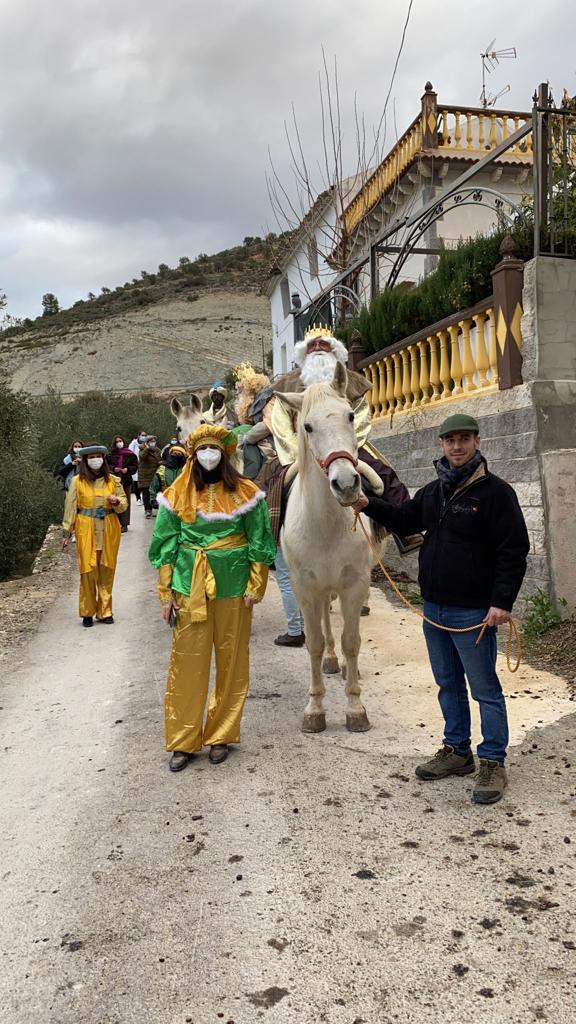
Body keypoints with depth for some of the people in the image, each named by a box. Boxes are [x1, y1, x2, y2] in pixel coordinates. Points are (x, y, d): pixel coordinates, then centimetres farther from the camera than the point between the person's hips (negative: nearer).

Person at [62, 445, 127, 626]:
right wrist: (67, 532, 0)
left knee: (107, 570, 6)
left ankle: (104, 610, 17)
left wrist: (117, 502, -14)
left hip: (109, 530, 2)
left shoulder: (113, 480, 4)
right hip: (86, 530, -2)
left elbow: (124, 505, 8)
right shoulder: (77, 481, -1)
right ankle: (88, 612, 11)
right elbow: (70, 507, 1)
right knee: (88, 571, -2)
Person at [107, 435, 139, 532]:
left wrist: (128, 469, -11)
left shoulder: (130, 454, 1)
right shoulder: (110, 455, 4)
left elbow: (135, 466, 5)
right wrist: (113, 469, -9)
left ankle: (124, 524, 6)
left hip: (126, 481, -1)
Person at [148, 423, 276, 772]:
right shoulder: (177, 495, 2)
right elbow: (166, 546, 4)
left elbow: (258, 543, 1)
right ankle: (183, 741, 16)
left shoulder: (245, 493, 0)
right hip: (189, 589, 0)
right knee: (187, 662, 3)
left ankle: (221, 735, 23)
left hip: (232, 588, 0)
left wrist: (254, 587, -5)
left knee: (231, 661, 8)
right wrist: (166, 593, 0)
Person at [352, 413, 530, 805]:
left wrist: (502, 602, -22)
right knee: (448, 684, 18)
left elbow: (514, 552, -15)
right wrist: (369, 505, 11)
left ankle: (493, 763, 15)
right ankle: (457, 751, 32)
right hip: (434, 607, 7)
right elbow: (405, 519, 25)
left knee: (485, 689, 2)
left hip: (474, 611, -7)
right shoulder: (434, 491, 10)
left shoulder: (495, 491, -12)